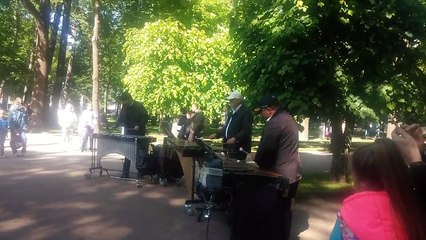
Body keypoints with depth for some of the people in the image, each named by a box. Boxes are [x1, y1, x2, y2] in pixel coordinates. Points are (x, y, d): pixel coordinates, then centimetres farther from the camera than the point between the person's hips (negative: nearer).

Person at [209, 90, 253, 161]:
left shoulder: (246, 112, -10)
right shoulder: (232, 112, 18)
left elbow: (246, 130, -19)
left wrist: (235, 138, -28)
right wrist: (216, 134, 16)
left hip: (239, 148, -8)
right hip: (231, 147, 9)